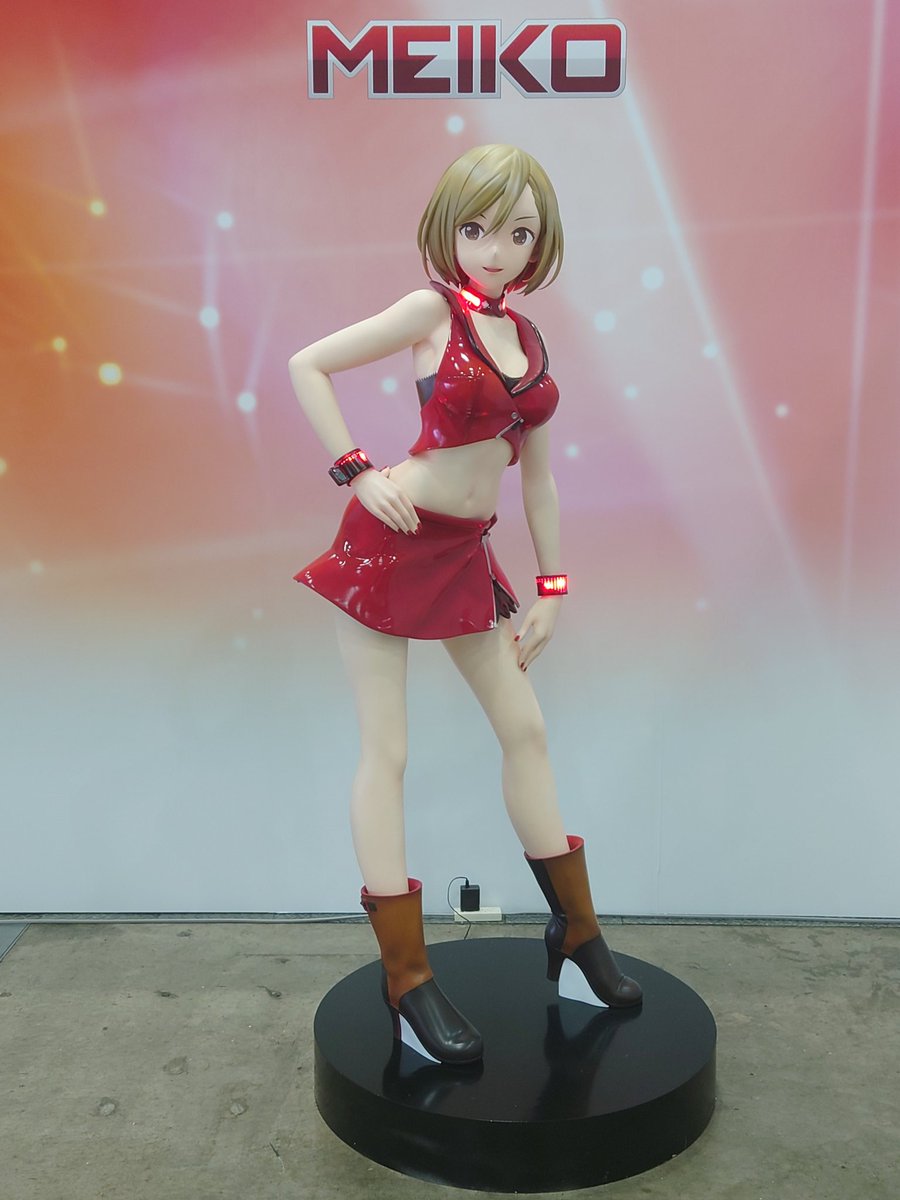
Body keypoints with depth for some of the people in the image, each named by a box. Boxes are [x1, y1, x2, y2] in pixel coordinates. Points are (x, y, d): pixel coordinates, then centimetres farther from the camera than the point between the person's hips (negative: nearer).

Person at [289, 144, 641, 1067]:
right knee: (386, 754, -1)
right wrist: (357, 474, -12)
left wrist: (550, 587, 11)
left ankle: (576, 939, 25)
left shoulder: (527, 338, 9)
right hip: (391, 541, -6)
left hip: (466, 556, 7)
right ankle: (407, 982, 9)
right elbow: (306, 366, -7)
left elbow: (538, 475, 12)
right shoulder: (430, 310, -7)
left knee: (525, 729, 10)